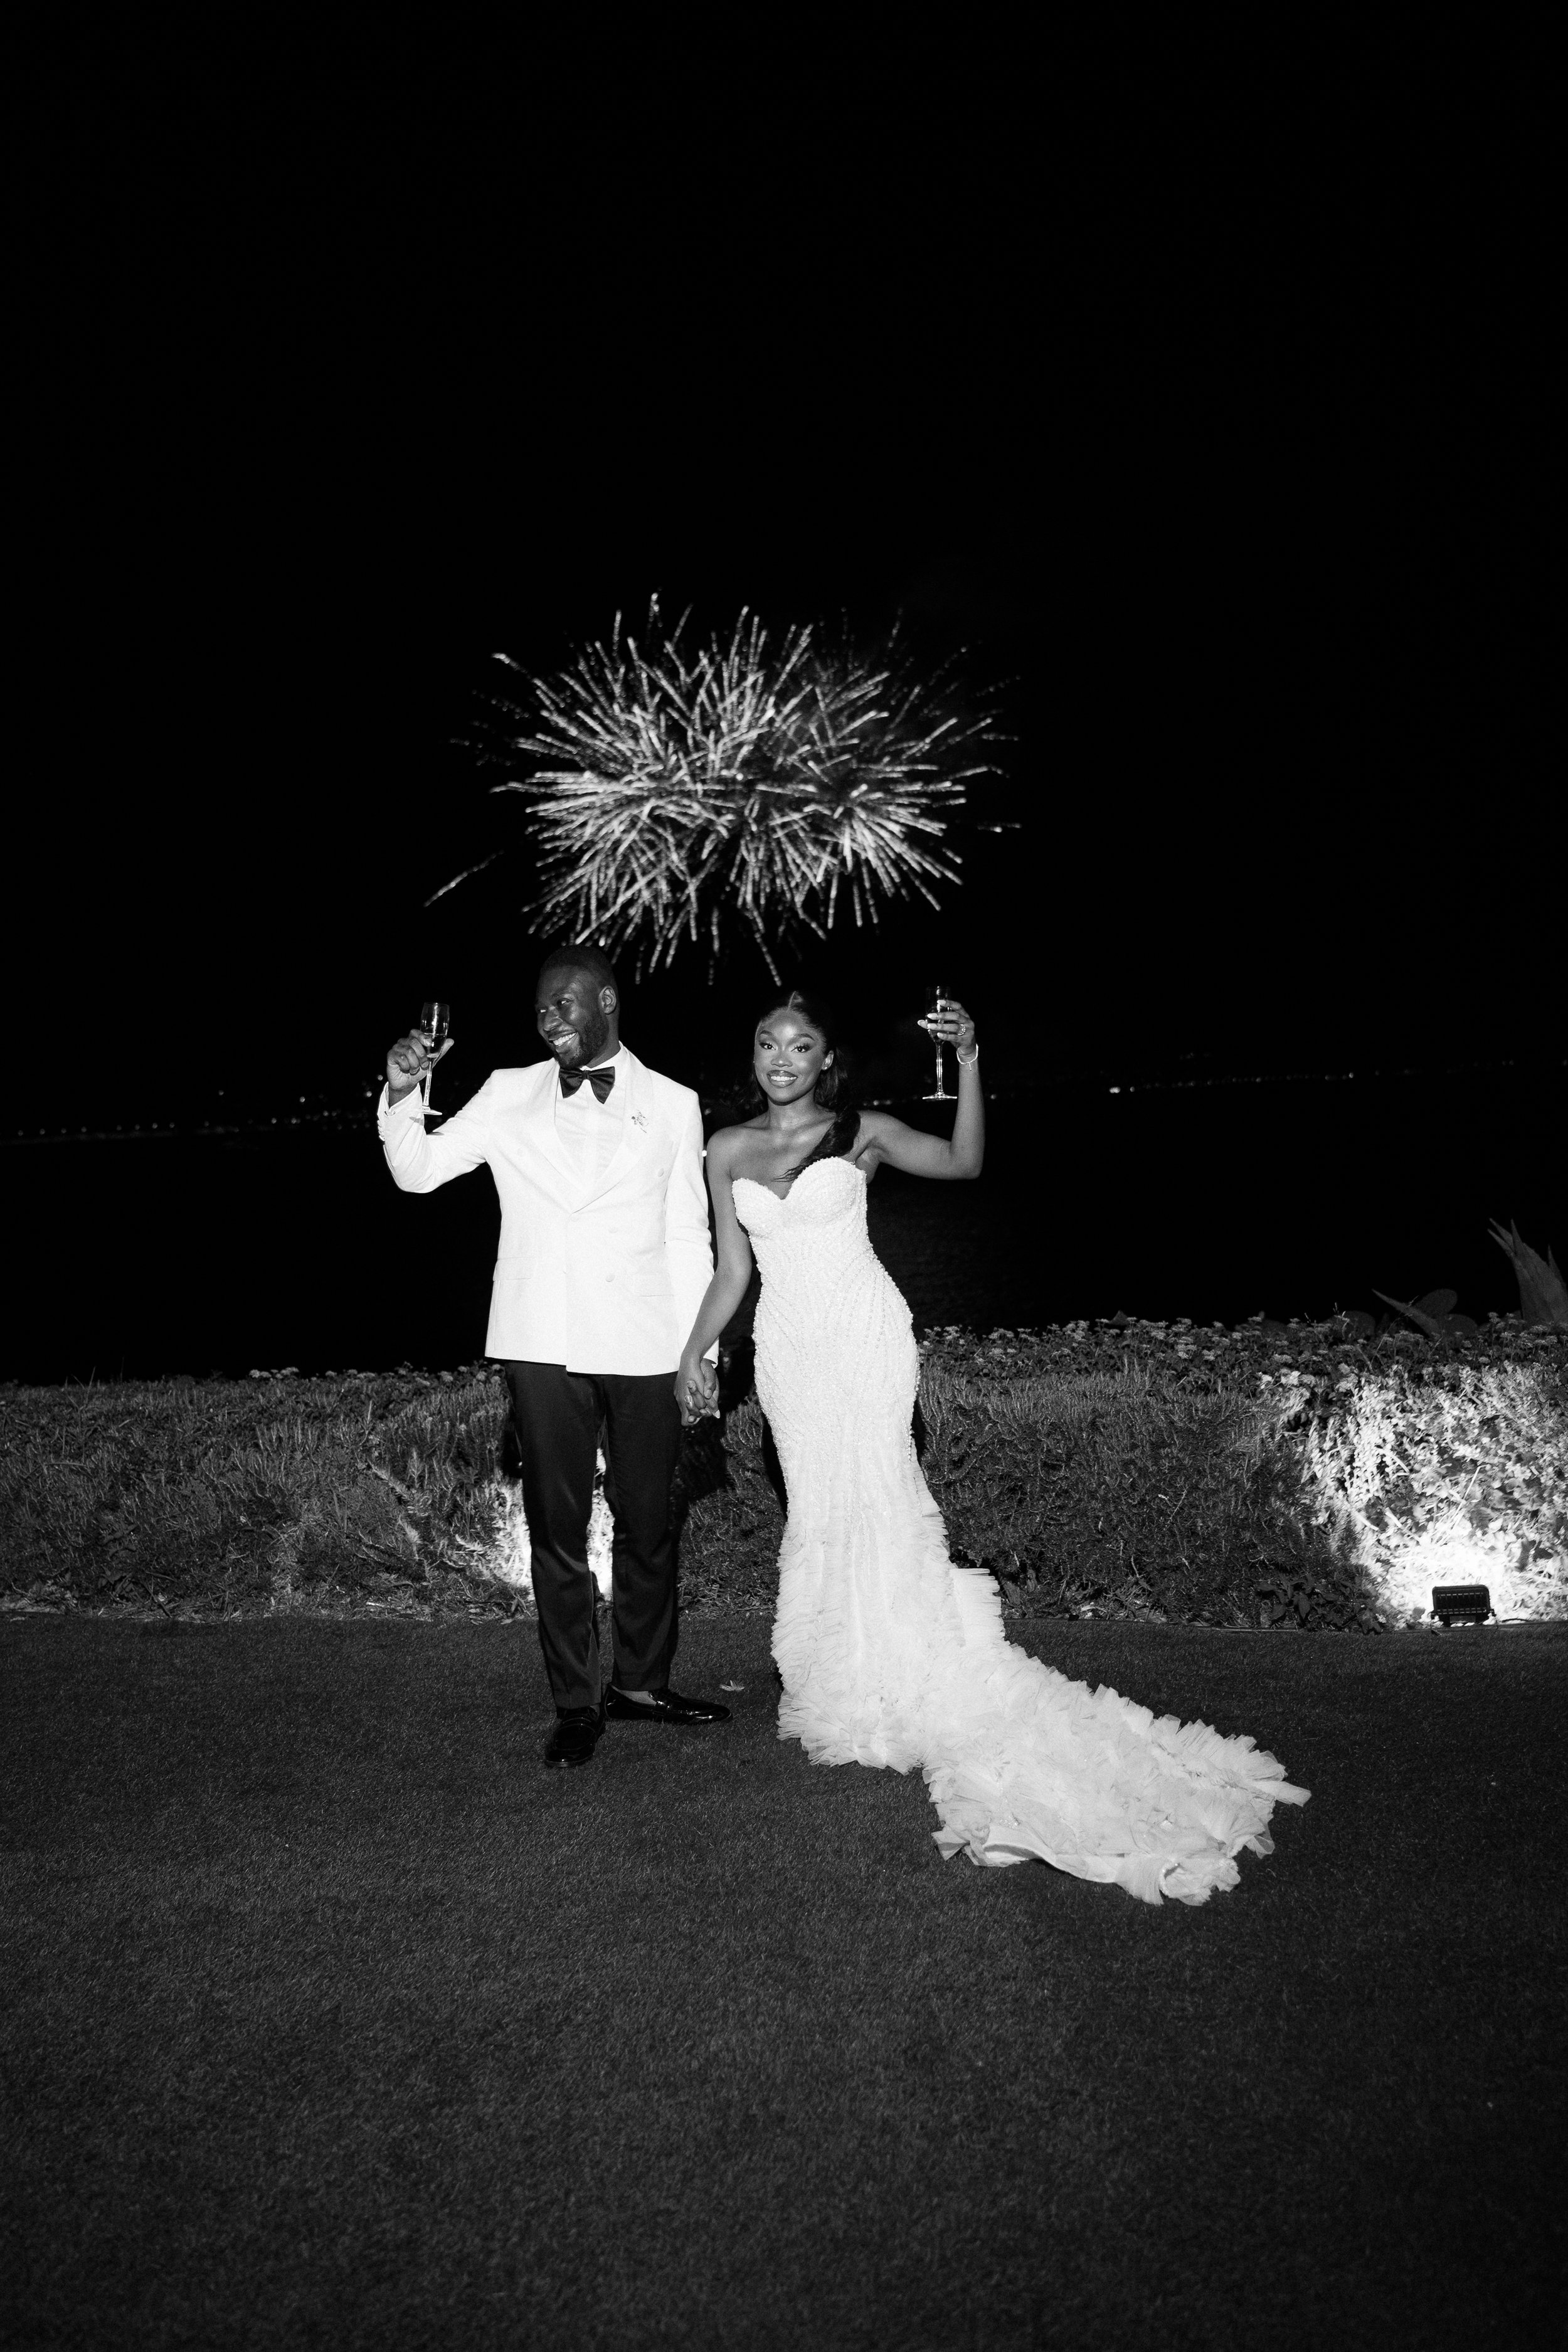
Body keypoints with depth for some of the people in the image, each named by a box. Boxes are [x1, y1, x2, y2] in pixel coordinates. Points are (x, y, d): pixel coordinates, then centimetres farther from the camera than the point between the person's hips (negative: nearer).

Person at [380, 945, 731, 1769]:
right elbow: (417, 1170, 5)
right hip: (543, 1345, 0)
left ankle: (640, 1682, 27)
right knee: (556, 1526, 6)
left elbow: (688, 1237, 8)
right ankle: (576, 1702, 19)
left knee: (647, 1523, 9)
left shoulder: (672, 1104, 6)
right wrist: (402, 1092, -12)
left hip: (643, 1345, 0)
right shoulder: (510, 1094, 7)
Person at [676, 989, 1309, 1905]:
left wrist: (969, 1062, -16)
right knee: (820, 1508, 5)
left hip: (862, 1334, -3)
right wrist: (696, 1350, 3)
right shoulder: (730, 1150, 9)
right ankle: (845, 1690, 15)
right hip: (788, 1346, 4)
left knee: (869, 1502, -9)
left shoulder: (860, 1131, 1)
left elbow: (963, 1161, -8)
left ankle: (903, 1697, 0)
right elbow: (733, 1269, 11)